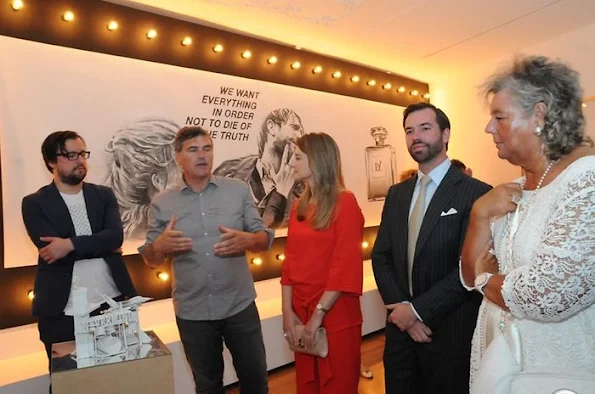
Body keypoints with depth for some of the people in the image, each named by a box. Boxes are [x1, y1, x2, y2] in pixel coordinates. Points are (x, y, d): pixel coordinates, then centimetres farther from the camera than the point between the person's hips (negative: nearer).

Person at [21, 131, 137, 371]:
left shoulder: (103, 195, 5)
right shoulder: (34, 203, -1)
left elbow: (116, 236, -10)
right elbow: (51, 250, -14)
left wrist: (71, 244, -20)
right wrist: (99, 244, -12)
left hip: (112, 304, 2)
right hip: (62, 314, -2)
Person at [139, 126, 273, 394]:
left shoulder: (238, 190, -2)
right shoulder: (162, 203, -1)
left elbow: (265, 238, 0)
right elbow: (151, 260, 3)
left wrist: (247, 240, -22)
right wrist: (160, 246, -19)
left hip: (240, 306, 0)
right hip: (192, 312, 1)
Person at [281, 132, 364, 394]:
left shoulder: (345, 203, -11)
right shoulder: (299, 206, 8)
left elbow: (345, 265, -17)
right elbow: (290, 262, 6)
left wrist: (319, 313, -16)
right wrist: (288, 311, -1)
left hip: (336, 316, -6)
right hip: (301, 313, 6)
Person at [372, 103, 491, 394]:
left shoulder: (475, 193, -11)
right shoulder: (397, 194, 7)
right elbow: (380, 256, 4)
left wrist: (418, 310, -15)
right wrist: (400, 307, -8)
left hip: (451, 333, -4)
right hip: (401, 328, 5)